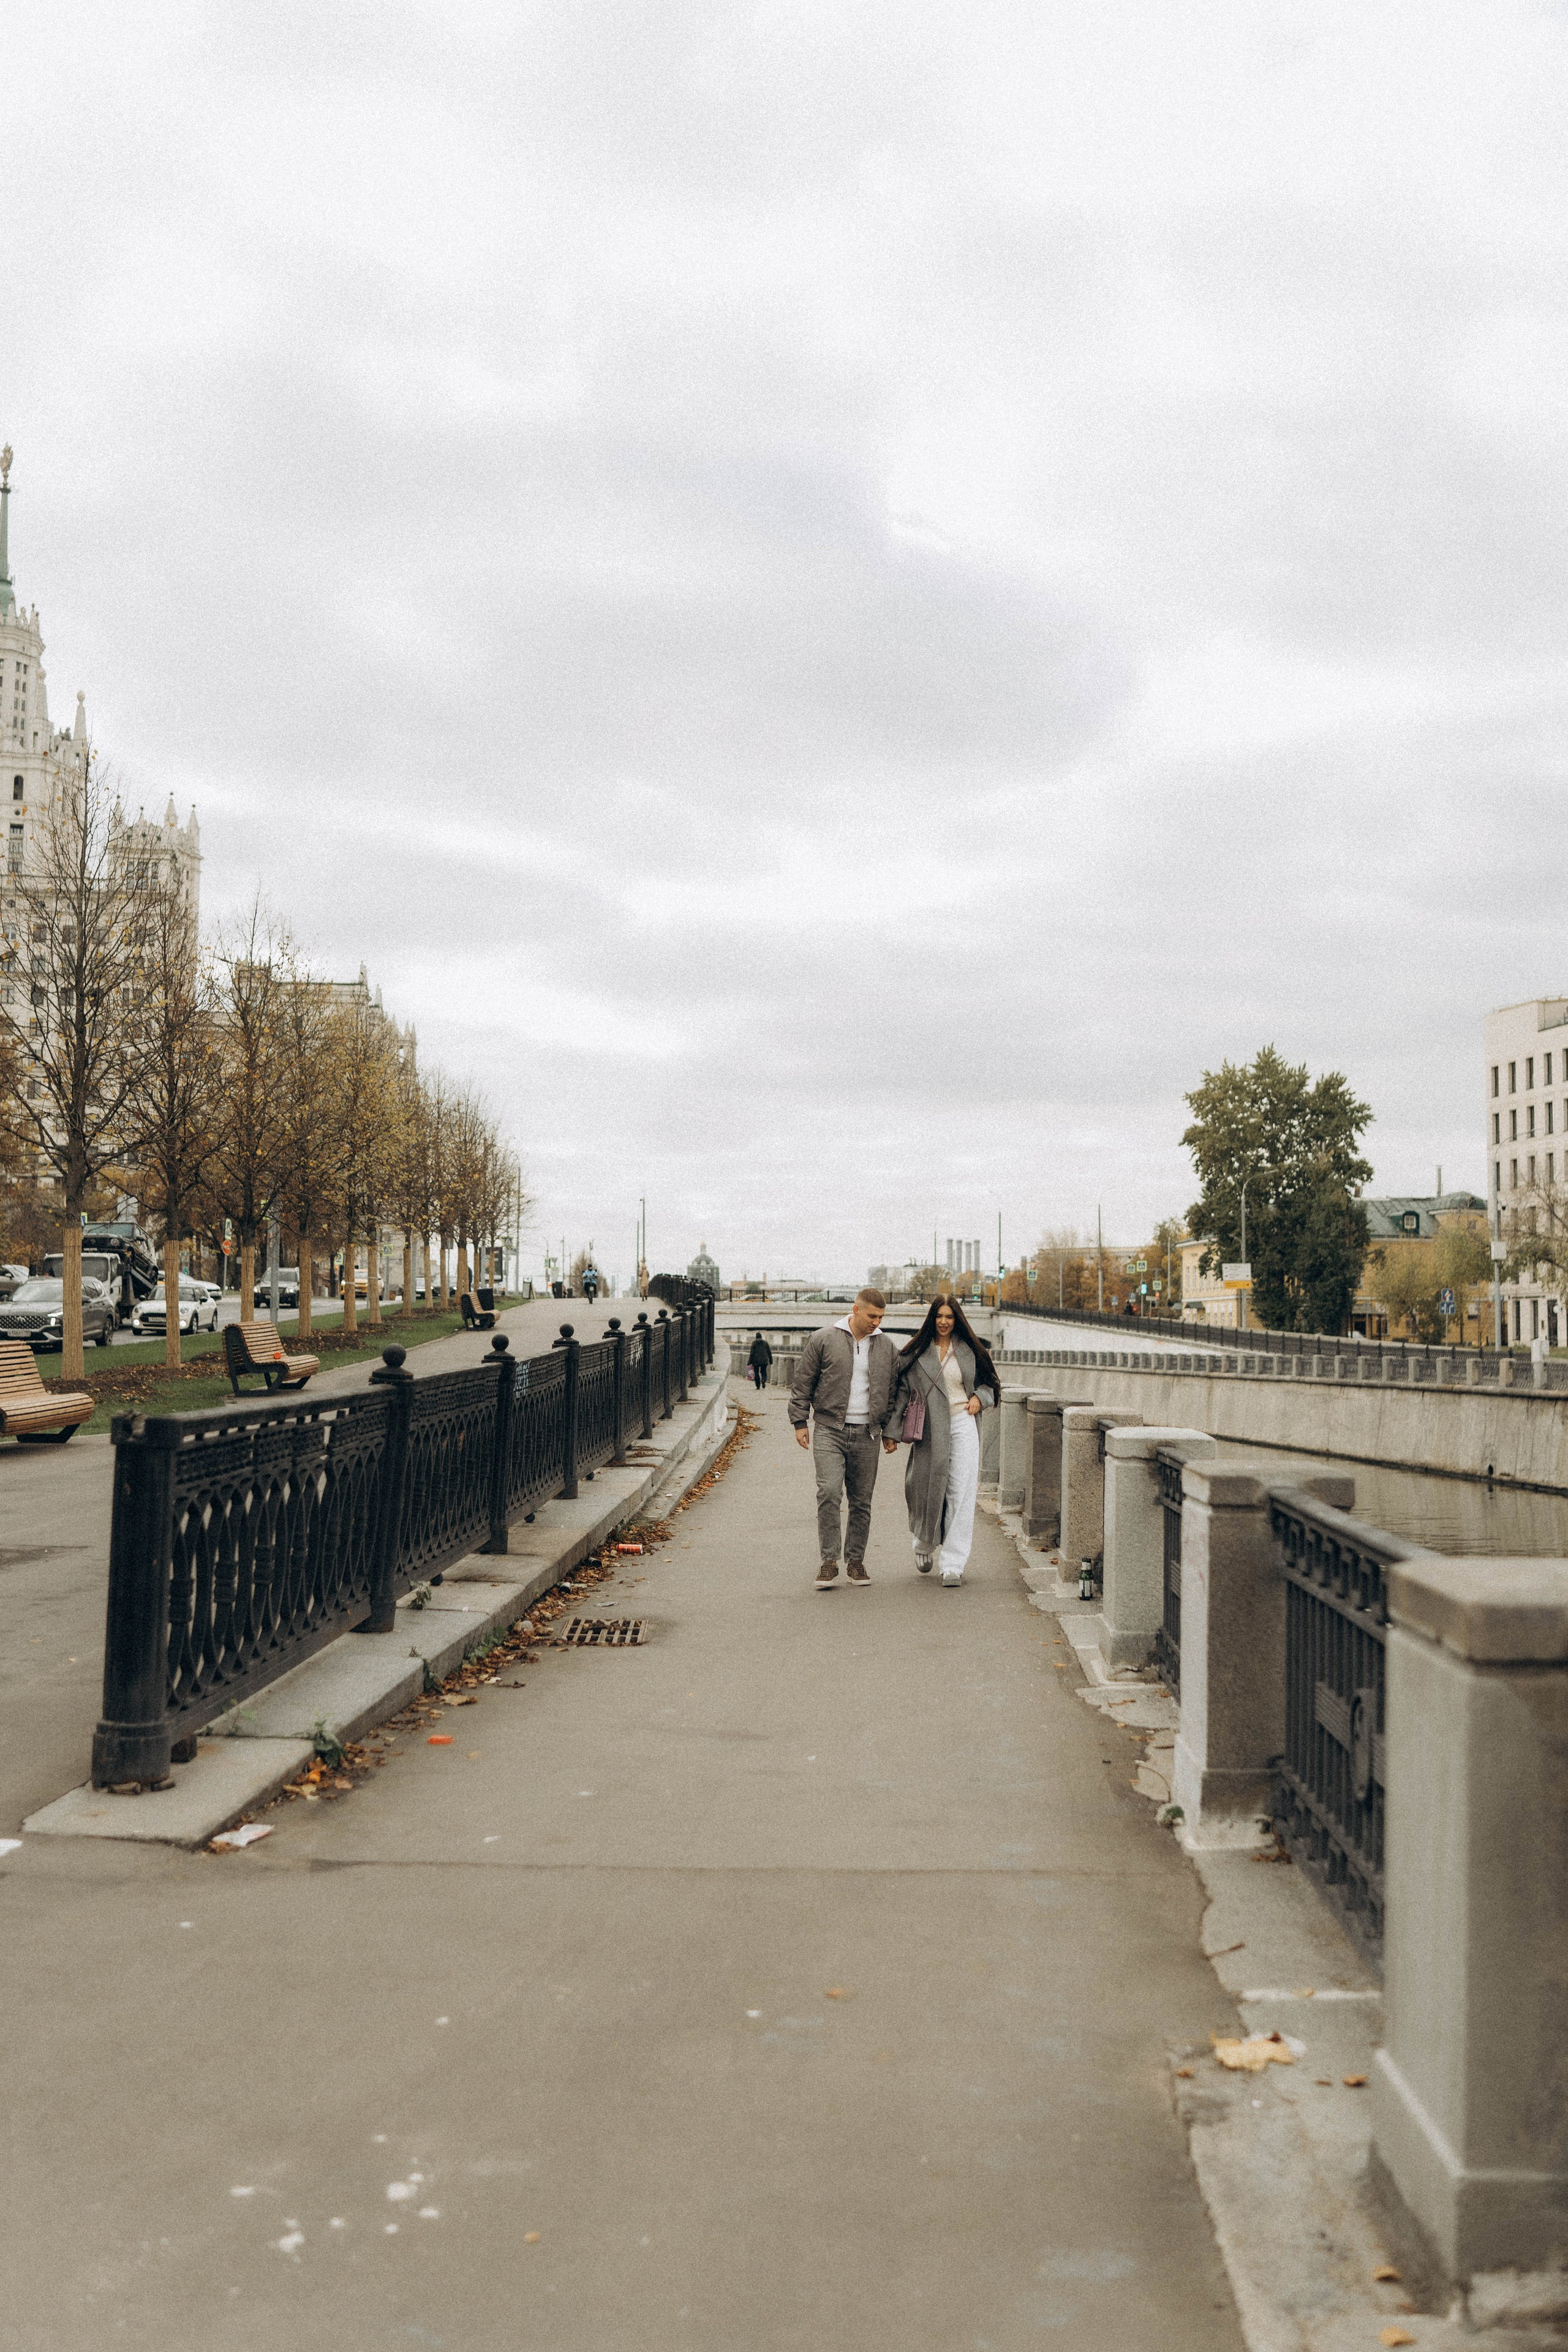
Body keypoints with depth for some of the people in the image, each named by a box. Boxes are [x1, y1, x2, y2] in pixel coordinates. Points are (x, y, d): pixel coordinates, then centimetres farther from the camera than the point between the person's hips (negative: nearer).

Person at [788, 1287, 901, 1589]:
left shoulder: (886, 1347, 10)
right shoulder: (823, 1340, -1)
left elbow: (892, 1393, 18)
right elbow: (803, 1383, 4)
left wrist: (889, 1432, 16)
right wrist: (799, 1422, 1)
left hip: (867, 1434, 3)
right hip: (829, 1431, -3)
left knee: (862, 1501, 6)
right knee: (829, 1493, -15)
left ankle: (856, 1560, 18)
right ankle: (829, 1561, -9)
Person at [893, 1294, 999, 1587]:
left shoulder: (969, 1351, 9)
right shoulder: (916, 1353, 5)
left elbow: (988, 1383, 21)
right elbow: (903, 1391, 5)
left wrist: (979, 1397, -1)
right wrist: (893, 1430, -4)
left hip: (963, 1427, 0)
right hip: (929, 1431, 0)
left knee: (961, 1495, -7)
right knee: (927, 1491, 6)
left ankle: (953, 1565, -4)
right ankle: (924, 1545, 37)